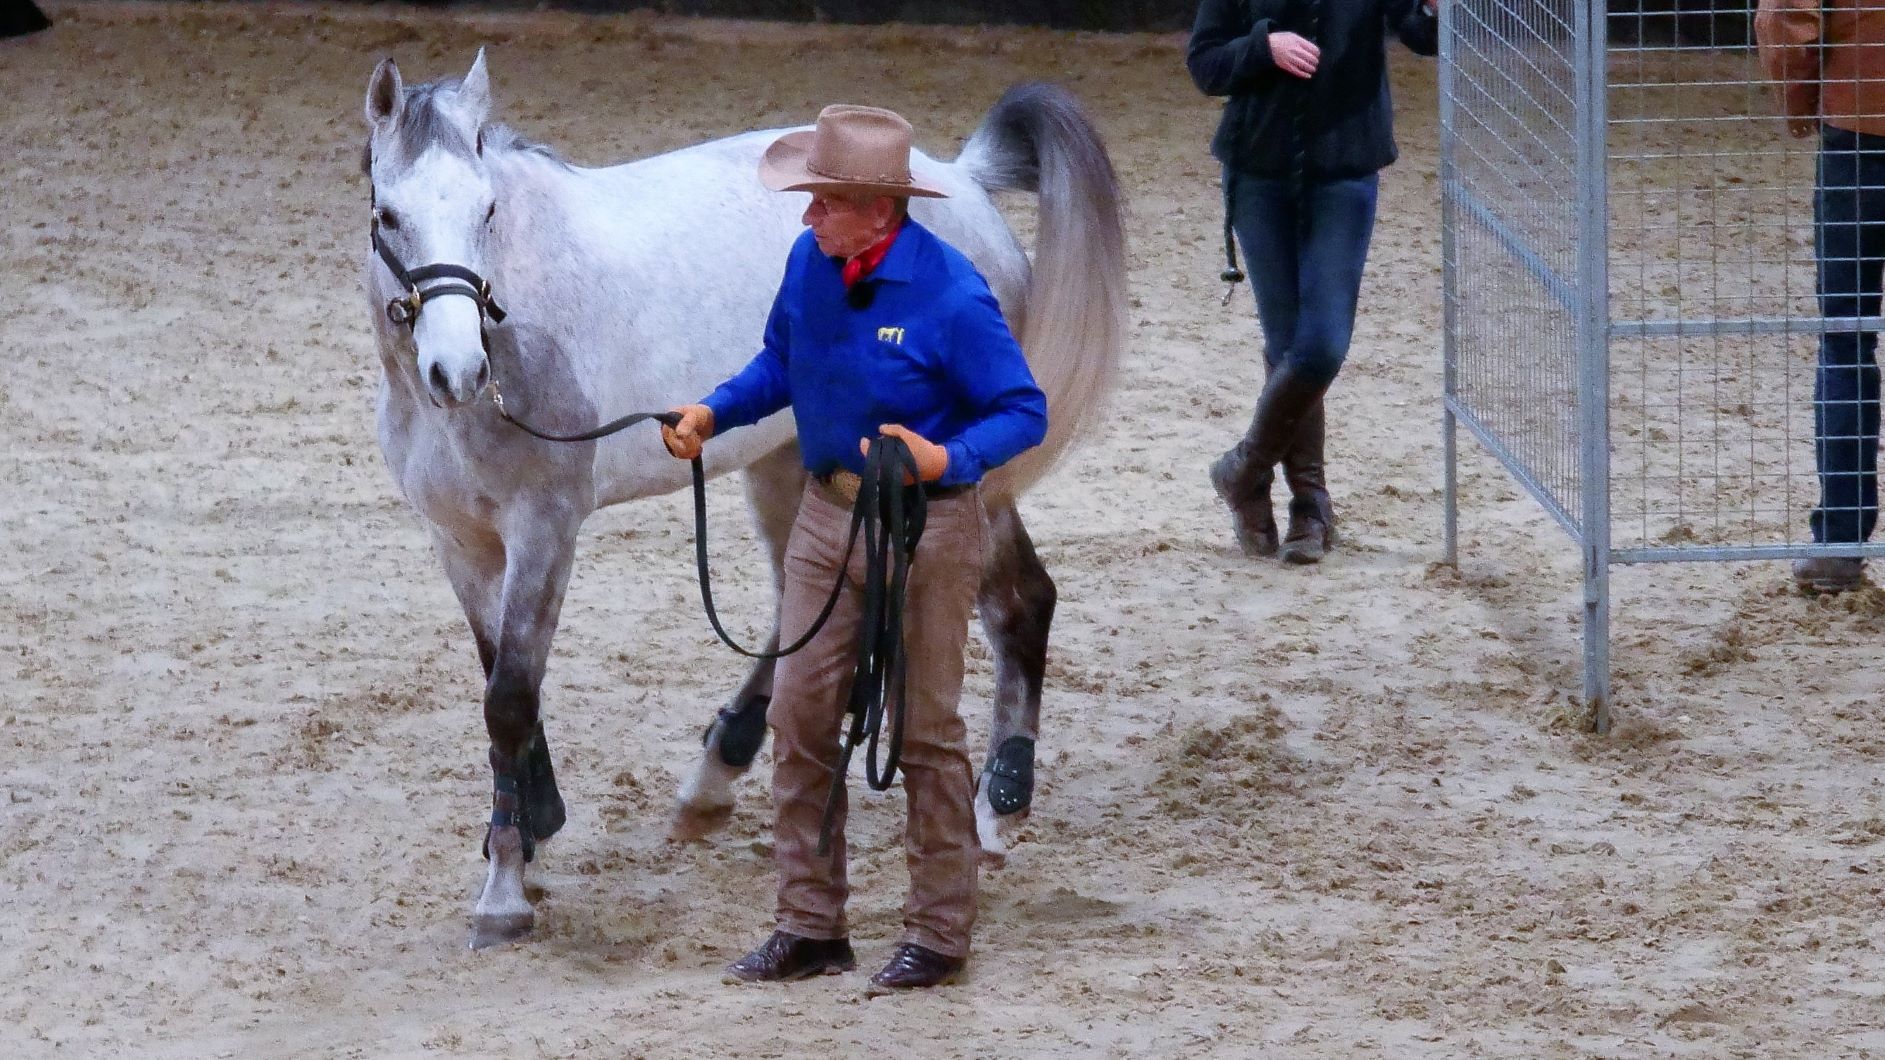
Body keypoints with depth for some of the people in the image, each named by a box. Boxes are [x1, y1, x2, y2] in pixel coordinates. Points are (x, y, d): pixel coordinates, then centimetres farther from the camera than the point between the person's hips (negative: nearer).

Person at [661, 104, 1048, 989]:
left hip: (925, 526, -6)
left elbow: (1023, 413, -17)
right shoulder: (809, 262, -3)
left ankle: (939, 935, 15)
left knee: (926, 731, 4)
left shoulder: (951, 296, -22)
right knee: (799, 714, 5)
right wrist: (714, 413, 0)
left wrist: (946, 460, -33)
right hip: (828, 513, 6)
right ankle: (810, 927, 14)